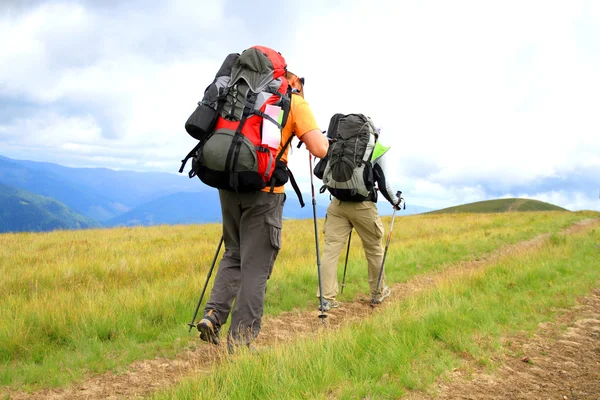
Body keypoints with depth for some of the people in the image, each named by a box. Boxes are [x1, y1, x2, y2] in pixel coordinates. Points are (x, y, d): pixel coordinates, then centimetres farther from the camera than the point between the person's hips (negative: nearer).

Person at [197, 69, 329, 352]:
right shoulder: (295, 103, 5)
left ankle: (213, 315, 5)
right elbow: (319, 150, -5)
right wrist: (324, 138, 16)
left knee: (234, 254, 20)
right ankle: (240, 342, 2)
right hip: (263, 189, -5)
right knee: (256, 266, 0)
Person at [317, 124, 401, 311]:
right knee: (374, 249, 15)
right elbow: (383, 183, 2)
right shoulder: (376, 150, 0)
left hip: (337, 203, 3)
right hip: (362, 205, -3)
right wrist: (395, 201, 20)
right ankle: (378, 292, 30)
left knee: (331, 249, 1)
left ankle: (326, 298, -5)